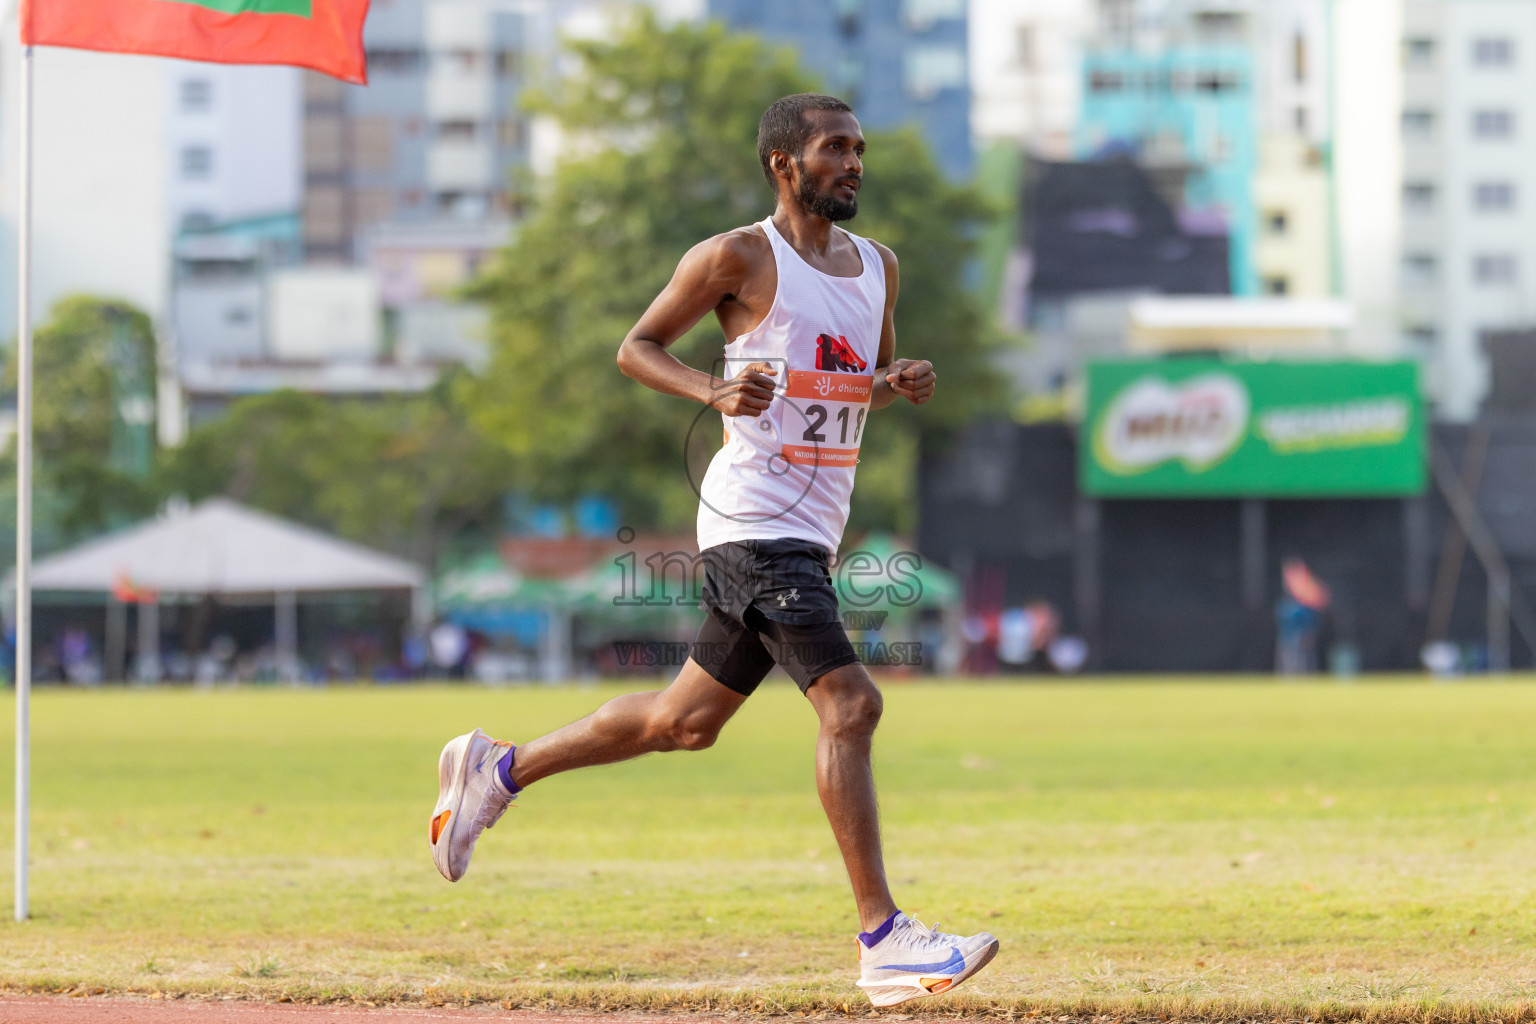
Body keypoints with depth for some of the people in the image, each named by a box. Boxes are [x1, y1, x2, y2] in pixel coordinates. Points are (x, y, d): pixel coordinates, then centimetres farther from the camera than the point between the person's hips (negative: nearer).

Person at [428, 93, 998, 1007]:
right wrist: (712, 389, -19)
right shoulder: (737, 259, -6)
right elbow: (636, 346, 0)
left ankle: (499, 769, 34)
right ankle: (883, 941, -20)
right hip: (755, 517, -8)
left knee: (687, 720, 16)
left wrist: (908, 382, 3)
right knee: (851, 704, -18)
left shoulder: (878, 266, 15)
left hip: (810, 534, 8)